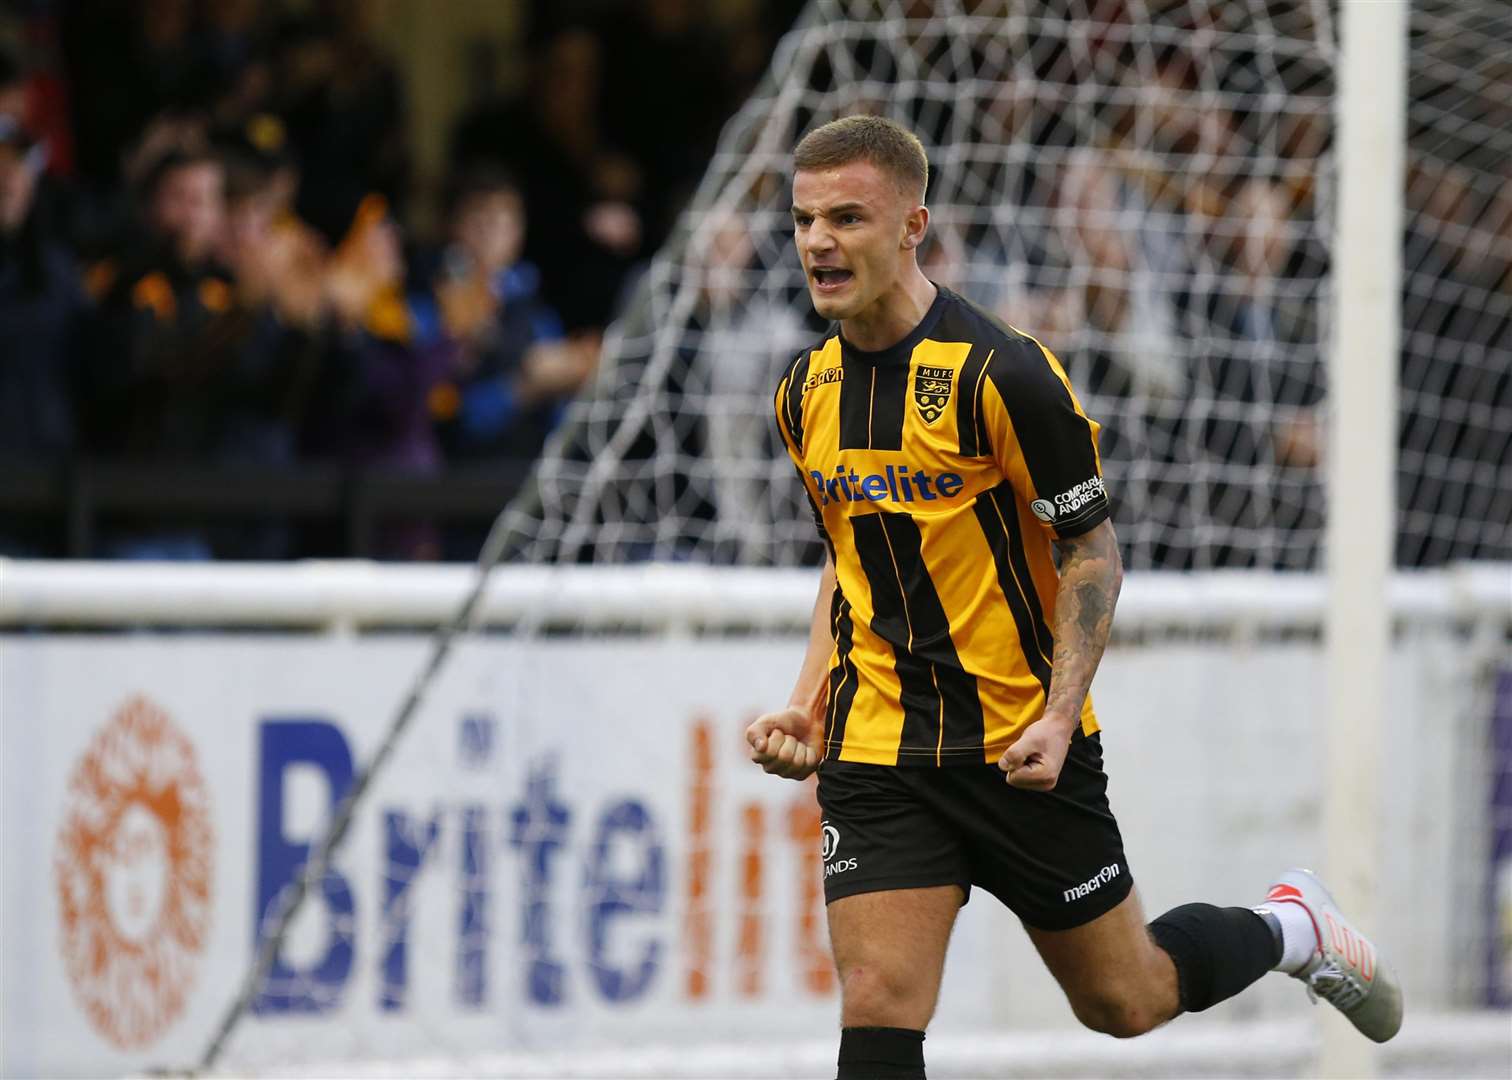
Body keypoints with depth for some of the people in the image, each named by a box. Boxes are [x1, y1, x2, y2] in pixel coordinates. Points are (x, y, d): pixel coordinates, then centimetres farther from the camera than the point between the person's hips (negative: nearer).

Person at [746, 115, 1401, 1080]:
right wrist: (808, 702, 6)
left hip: (1017, 746, -4)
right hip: (874, 750, 4)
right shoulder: (807, 393, 4)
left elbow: (1093, 551, -9)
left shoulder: (1002, 374, -16)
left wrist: (1058, 720, -19)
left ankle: (1289, 926, 38)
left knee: (1123, 1001, 9)